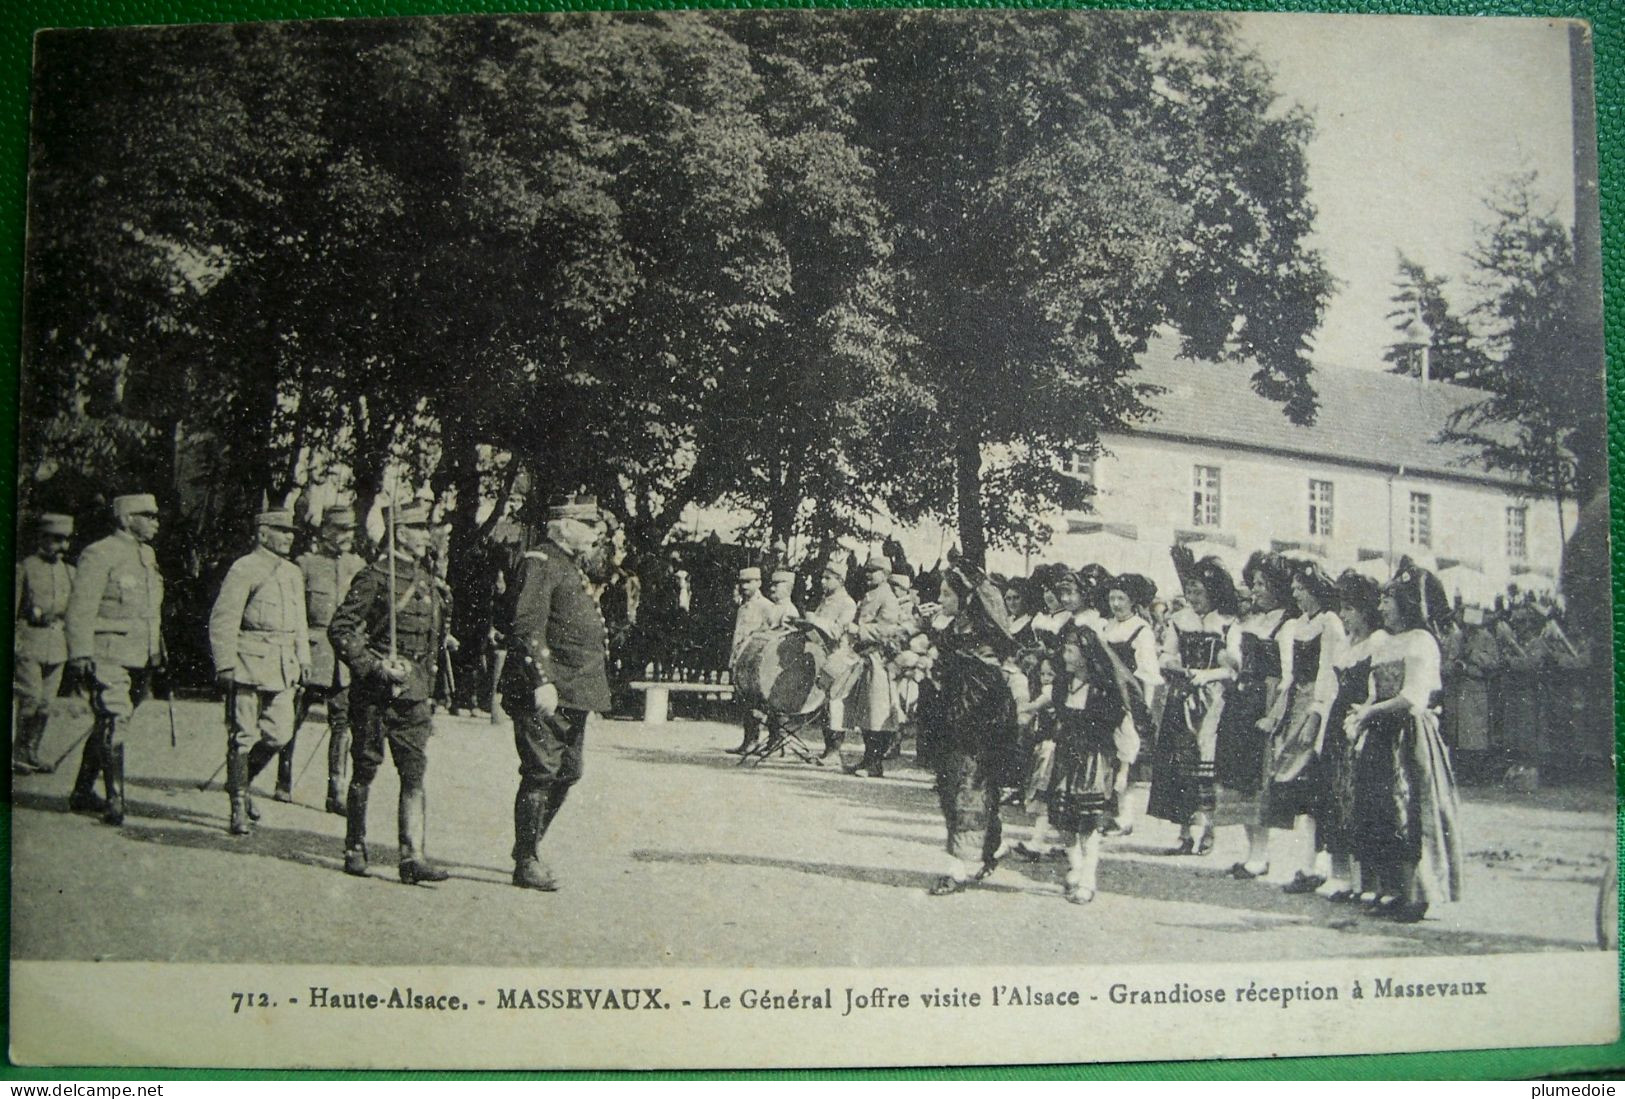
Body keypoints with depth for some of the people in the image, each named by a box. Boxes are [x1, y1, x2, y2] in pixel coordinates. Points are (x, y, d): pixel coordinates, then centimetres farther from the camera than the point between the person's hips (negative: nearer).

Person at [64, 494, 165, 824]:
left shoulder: (147, 555, 17)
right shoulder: (99, 555, -8)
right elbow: (80, 610, -12)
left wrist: (157, 656, 22)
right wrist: (81, 657, -17)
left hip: (141, 659, 8)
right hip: (109, 657, -8)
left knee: (106, 726, 14)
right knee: (114, 723, -13)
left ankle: (82, 793, 23)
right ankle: (115, 802, -12)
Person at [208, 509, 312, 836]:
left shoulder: (294, 573, 16)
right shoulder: (243, 569, -6)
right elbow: (222, 620, -10)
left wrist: (303, 659, 17)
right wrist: (225, 665, -14)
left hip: (284, 668, 7)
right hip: (248, 664, -7)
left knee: (279, 734, 3)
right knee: (243, 736, -2)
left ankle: (241, 781, 28)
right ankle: (238, 809, 6)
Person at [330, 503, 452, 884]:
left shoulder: (429, 583, 13)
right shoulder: (375, 577, -9)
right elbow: (340, 629, -13)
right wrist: (375, 666, -19)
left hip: (413, 692, 6)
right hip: (374, 691, -6)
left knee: (415, 773, -2)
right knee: (365, 770, 6)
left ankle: (413, 857, -3)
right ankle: (355, 850, 19)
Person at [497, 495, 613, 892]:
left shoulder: (574, 566, 17)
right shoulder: (539, 563, -12)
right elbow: (527, 627, -19)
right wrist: (542, 682, -23)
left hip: (575, 694, 10)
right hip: (548, 692, -10)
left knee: (568, 771, 14)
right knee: (542, 773, -5)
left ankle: (529, 846, 29)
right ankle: (526, 862, 4)